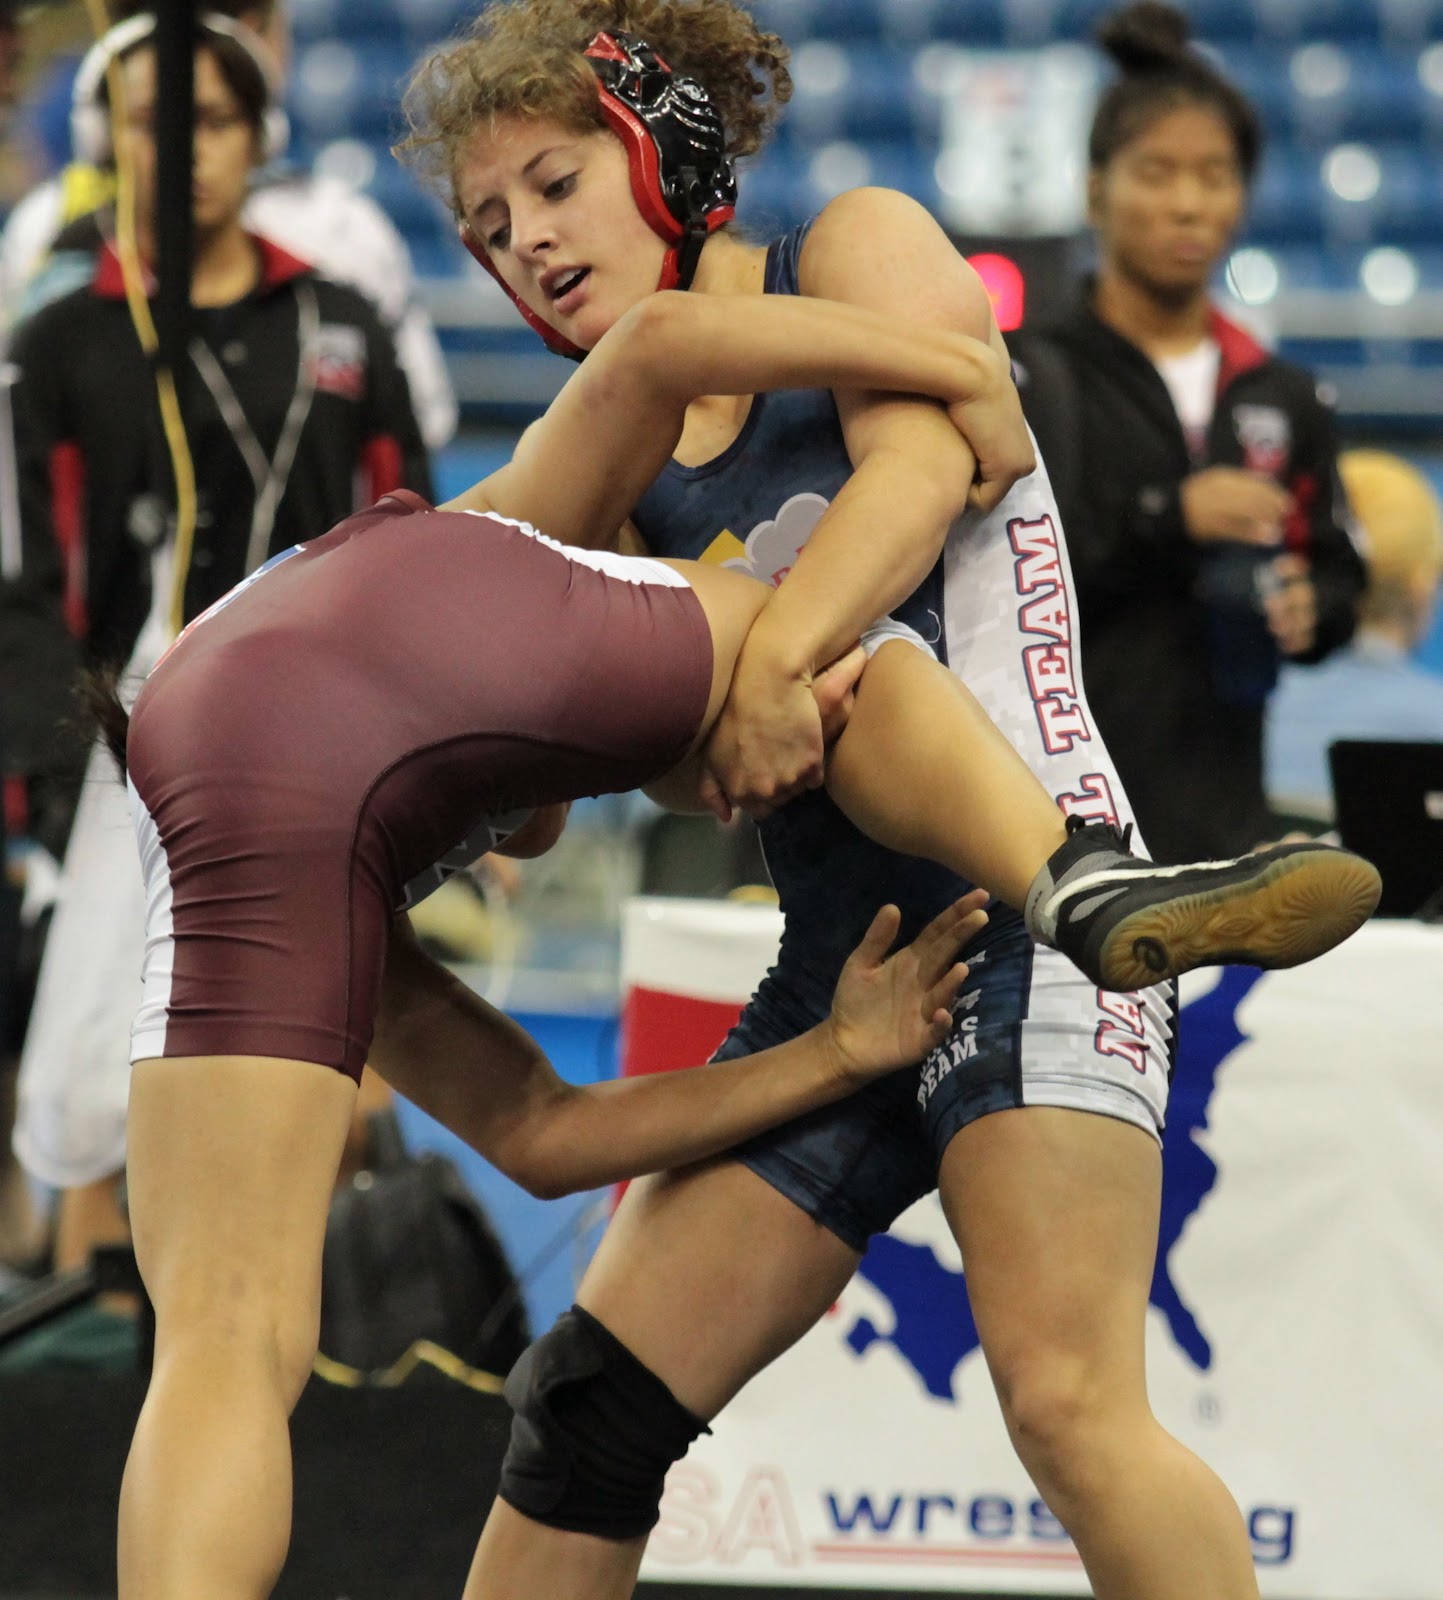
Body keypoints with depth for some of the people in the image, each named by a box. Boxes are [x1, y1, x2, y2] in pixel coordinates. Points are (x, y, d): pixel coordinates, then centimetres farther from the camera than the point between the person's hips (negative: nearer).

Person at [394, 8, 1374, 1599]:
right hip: (840, 968, 7)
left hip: (1020, 895, -7)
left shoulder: (857, 247, 8)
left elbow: (924, 457, -12)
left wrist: (777, 652, -27)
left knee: (1068, 1403, -21)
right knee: (588, 1400, 3)